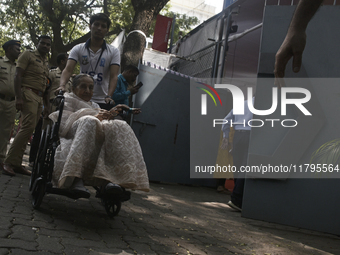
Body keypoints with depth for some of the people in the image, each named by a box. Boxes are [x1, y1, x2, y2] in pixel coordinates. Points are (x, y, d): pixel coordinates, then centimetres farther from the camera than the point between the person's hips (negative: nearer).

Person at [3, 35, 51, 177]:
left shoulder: (46, 63, 24)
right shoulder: (28, 55, 3)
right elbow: (18, 76, -7)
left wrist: (46, 105, 20)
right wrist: (18, 97, -18)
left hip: (39, 98, 7)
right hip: (28, 92, -7)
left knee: (28, 129, 4)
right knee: (28, 126, -20)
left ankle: (16, 163, 6)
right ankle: (10, 162, -16)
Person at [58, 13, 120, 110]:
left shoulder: (113, 52, 4)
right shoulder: (78, 49, 6)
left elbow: (113, 76, -7)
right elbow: (68, 70, -7)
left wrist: (108, 96, -25)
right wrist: (62, 85, -28)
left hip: (103, 102, 0)